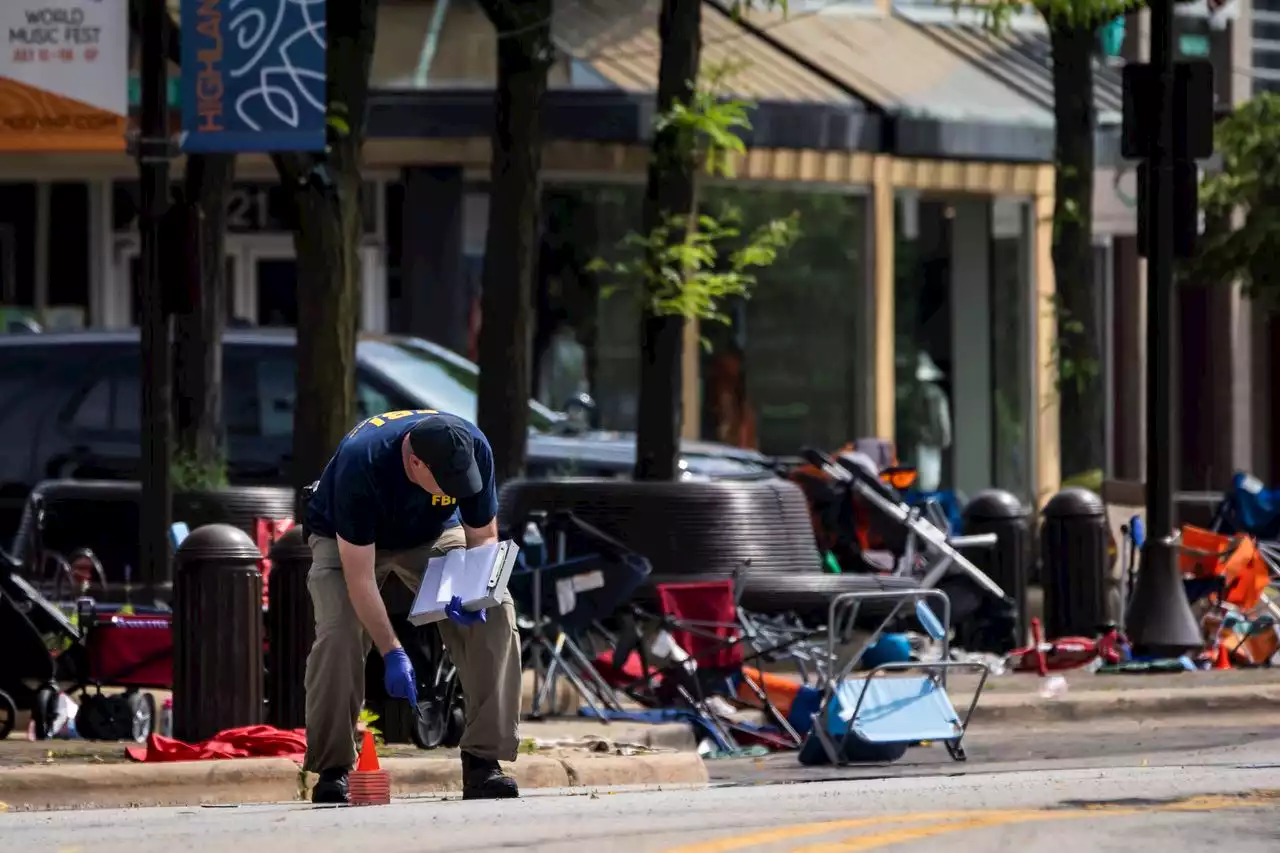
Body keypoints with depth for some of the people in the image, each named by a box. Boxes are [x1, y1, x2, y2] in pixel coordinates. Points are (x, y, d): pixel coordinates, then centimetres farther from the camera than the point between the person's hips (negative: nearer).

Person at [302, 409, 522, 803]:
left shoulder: (472, 450, -28)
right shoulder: (360, 463, -40)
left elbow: (483, 536, -12)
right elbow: (359, 574, -35)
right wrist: (392, 653, -39)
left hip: (432, 535, 3)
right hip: (347, 540, -3)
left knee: (495, 615, -20)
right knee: (338, 633, -28)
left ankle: (483, 763, -16)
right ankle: (332, 771, -12)